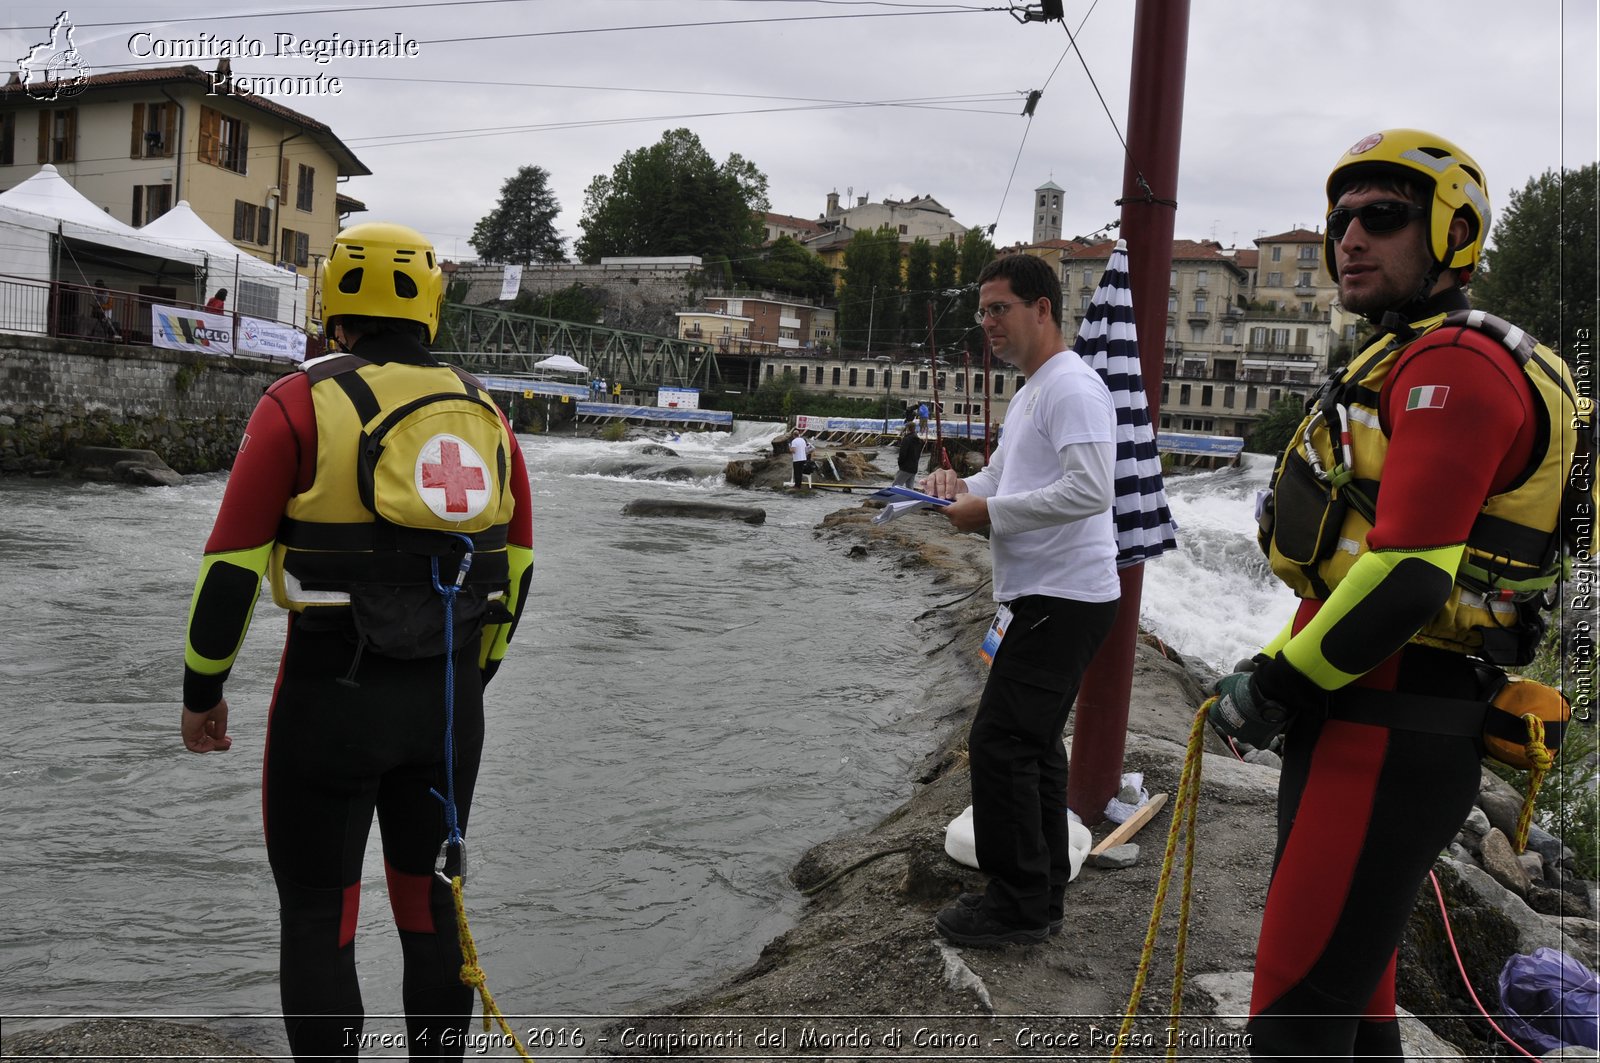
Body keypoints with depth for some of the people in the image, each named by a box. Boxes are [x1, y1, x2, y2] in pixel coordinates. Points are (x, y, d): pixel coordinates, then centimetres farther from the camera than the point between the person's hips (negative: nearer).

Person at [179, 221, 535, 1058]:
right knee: (432, 896, 19)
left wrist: (203, 686, 4)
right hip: (450, 704, 4)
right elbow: (518, 566, 12)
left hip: (331, 697, -4)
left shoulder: (300, 403, -7)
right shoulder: (483, 410, 7)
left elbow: (234, 560, -8)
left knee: (317, 913, 11)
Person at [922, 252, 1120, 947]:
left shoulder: (1072, 387, -14)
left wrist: (990, 511, -20)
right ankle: (1042, 895, 26)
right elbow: (1004, 477, 25)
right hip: (1043, 597, 11)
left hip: (1063, 599, -11)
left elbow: (1089, 491, -26)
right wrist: (961, 485, 3)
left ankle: (1018, 905, 1)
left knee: (1000, 743, -10)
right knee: (1034, 744, 15)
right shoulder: (1028, 393, 20)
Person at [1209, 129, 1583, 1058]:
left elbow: (1407, 573, -24)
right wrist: (1285, 675, 16)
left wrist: (1276, 683, -13)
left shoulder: (1456, 363, -15)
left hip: (1388, 742, -10)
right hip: (1364, 723, 10)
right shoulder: (1407, 363, 19)